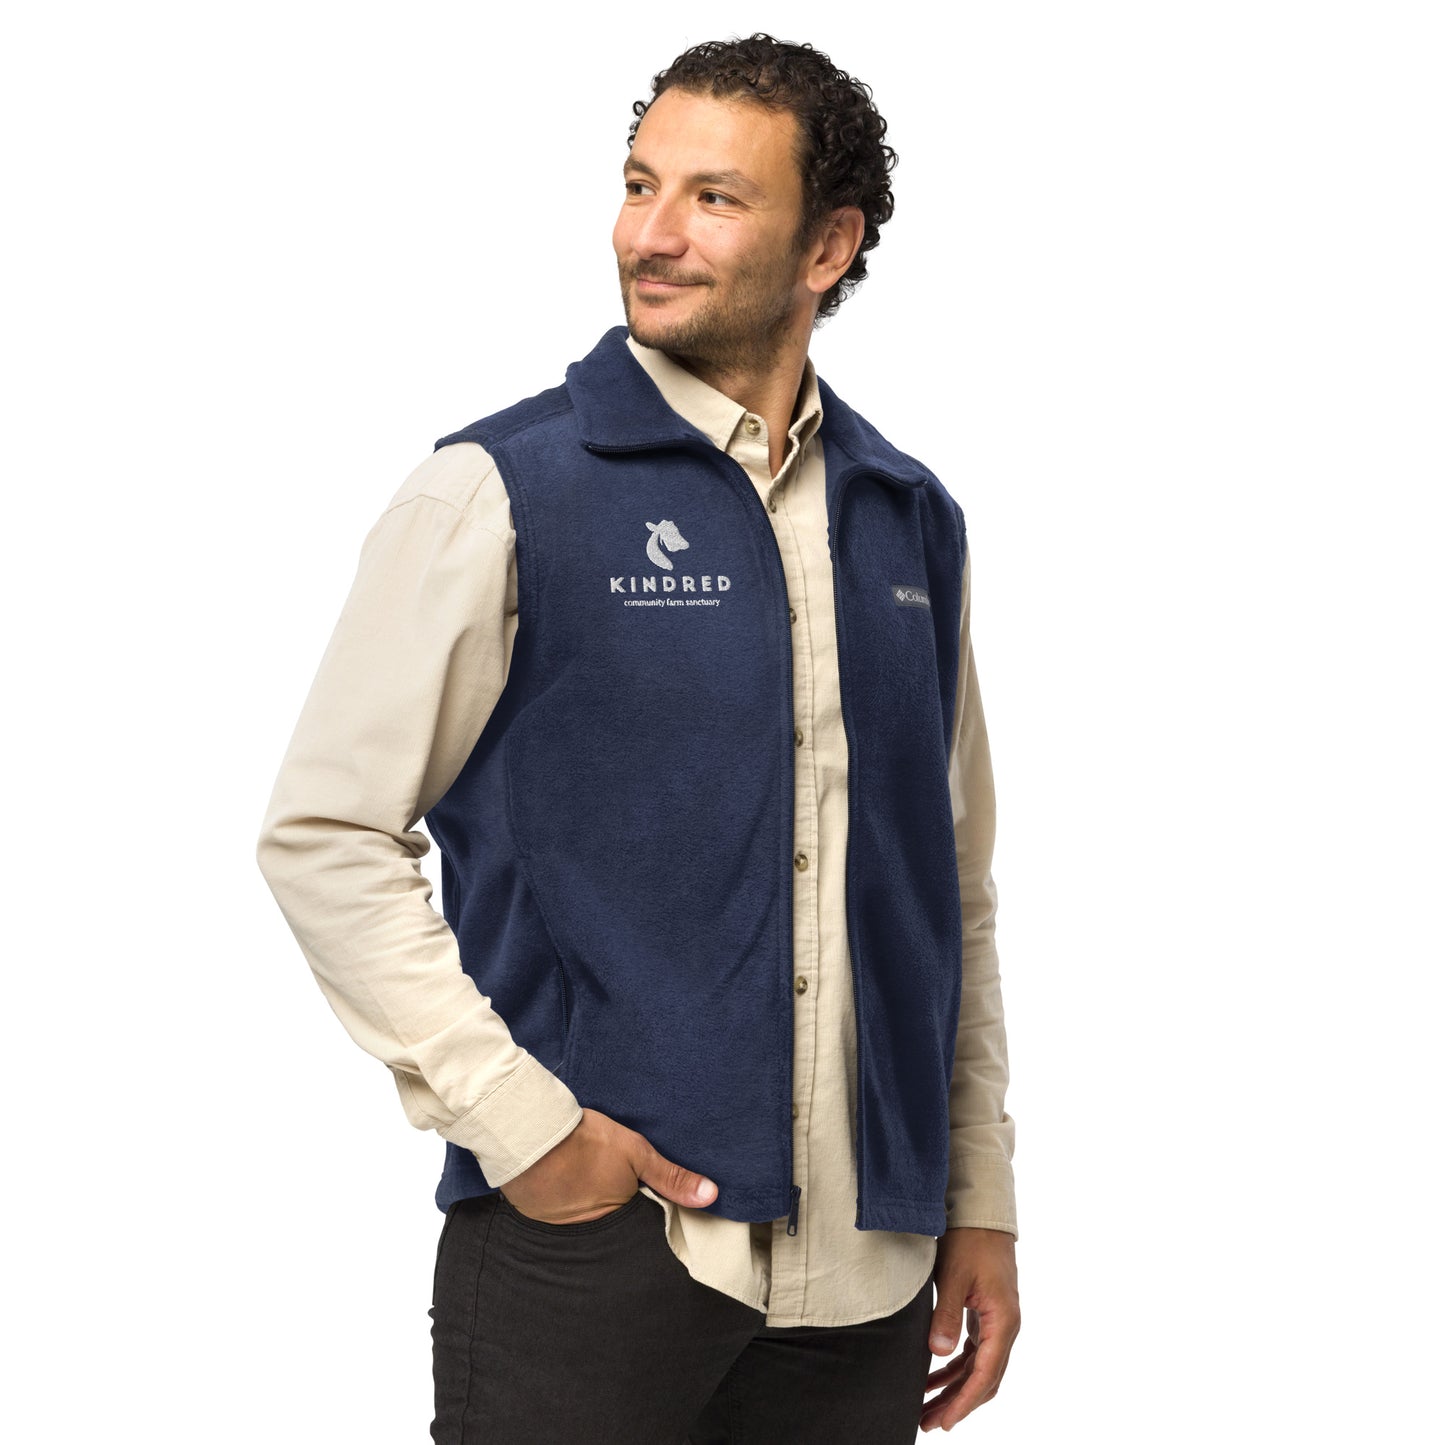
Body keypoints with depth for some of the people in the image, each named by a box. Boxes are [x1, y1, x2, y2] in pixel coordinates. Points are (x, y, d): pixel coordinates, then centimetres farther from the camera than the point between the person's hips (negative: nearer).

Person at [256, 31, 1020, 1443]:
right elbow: (322, 836, -7)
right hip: (591, 1236, -4)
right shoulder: (498, 495, -5)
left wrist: (979, 1200, 12)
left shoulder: (912, 520, 9)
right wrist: (518, 1121, -13)